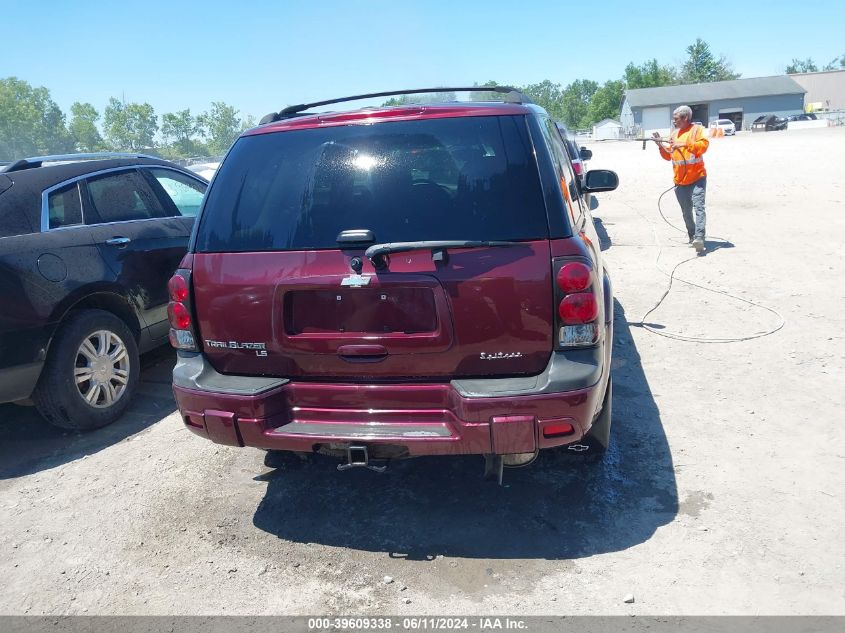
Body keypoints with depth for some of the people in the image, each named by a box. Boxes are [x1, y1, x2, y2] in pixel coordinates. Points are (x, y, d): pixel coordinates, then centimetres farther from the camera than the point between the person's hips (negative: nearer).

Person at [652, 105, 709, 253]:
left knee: (699, 207, -17)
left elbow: (704, 144, -18)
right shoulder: (674, 134, 16)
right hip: (680, 181, 6)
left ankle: (699, 238, -26)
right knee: (686, 212, 11)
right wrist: (661, 145, -1)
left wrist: (684, 144, -25)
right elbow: (668, 156, 15)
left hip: (697, 178, -6)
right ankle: (692, 236, 24)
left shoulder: (696, 129, -2)